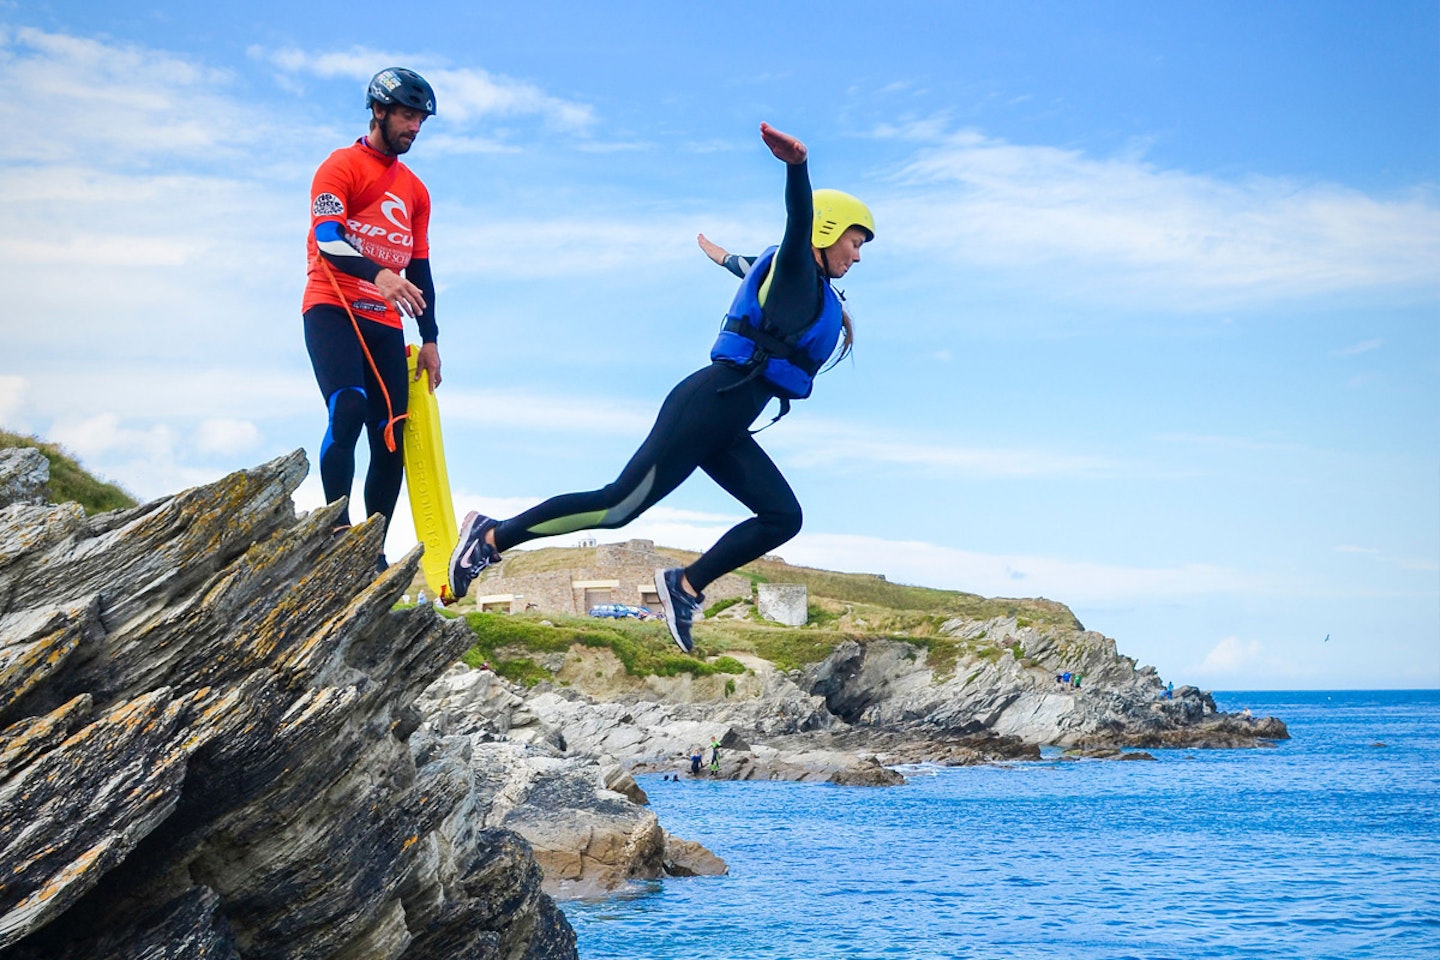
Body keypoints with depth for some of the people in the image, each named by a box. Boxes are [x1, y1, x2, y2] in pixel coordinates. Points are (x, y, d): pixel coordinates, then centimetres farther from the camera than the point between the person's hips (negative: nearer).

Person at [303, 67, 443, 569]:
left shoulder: (415, 191, 19)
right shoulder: (343, 165, -1)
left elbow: (419, 268, 20)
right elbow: (327, 239, -16)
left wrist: (429, 339, 12)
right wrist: (377, 274, -34)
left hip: (385, 324, 6)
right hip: (333, 310, -6)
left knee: (393, 440, -4)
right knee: (348, 410, -26)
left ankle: (374, 552, -2)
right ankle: (337, 528, -22)